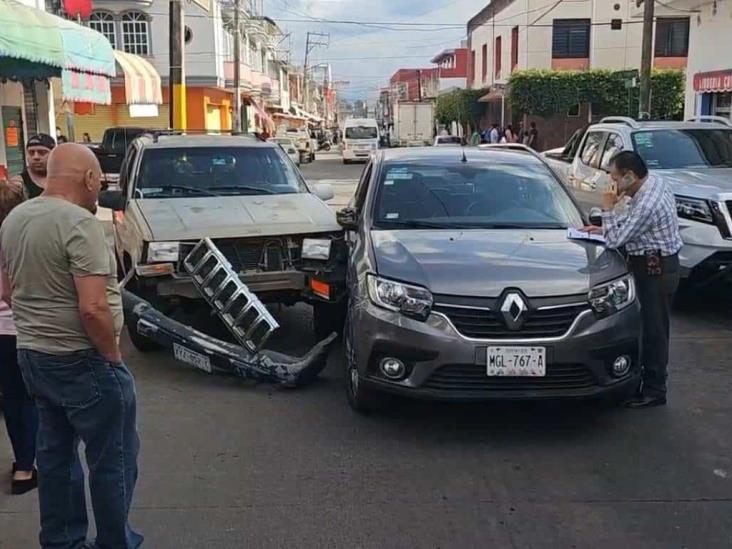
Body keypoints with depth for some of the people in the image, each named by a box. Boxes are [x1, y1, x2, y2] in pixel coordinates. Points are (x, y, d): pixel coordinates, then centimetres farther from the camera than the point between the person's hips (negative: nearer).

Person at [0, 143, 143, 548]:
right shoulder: (79, 223, -21)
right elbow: (93, 308, -26)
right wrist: (113, 357, -13)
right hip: (80, 361, -9)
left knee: (55, 453, 19)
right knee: (112, 459, 6)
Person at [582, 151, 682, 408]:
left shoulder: (647, 204, -27)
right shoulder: (654, 181, 4)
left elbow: (615, 241, -21)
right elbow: (631, 218, 18)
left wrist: (607, 209, -13)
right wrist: (604, 228, 9)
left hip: (656, 270, -10)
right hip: (657, 265, 10)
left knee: (654, 328, -2)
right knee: (651, 327, 16)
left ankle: (654, 390, 6)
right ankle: (651, 379, 27)